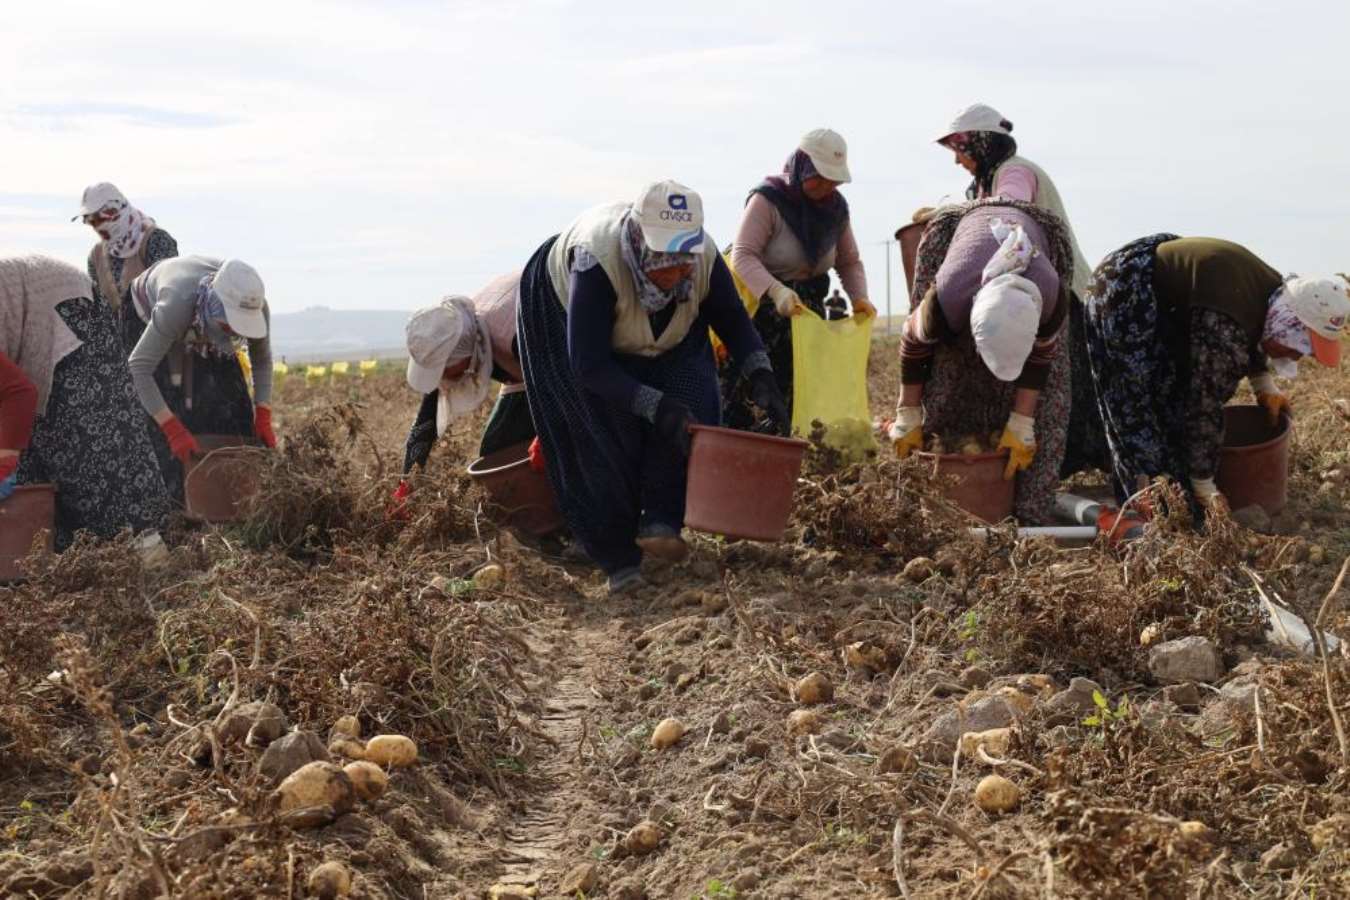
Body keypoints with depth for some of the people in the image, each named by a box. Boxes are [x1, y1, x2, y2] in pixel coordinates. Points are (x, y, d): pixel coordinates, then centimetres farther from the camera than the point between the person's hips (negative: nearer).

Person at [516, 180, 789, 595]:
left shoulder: (705, 260, -31)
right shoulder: (598, 261, -45)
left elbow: (733, 319, -10)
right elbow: (589, 366, -41)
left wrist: (760, 376, -27)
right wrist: (655, 406, -48)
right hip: (565, 310, -4)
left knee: (690, 400, -20)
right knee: (606, 435, -17)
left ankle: (661, 523, -16)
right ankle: (617, 559, -7)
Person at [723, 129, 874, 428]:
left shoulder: (835, 206, 7)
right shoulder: (767, 199, -13)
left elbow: (849, 261, 15)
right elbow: (743, 255, -21)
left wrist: (859, 297, -5)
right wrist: (776, 291, -37)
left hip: (809, 311, 6)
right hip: (763, 310, -6)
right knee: (738, 403, -11)